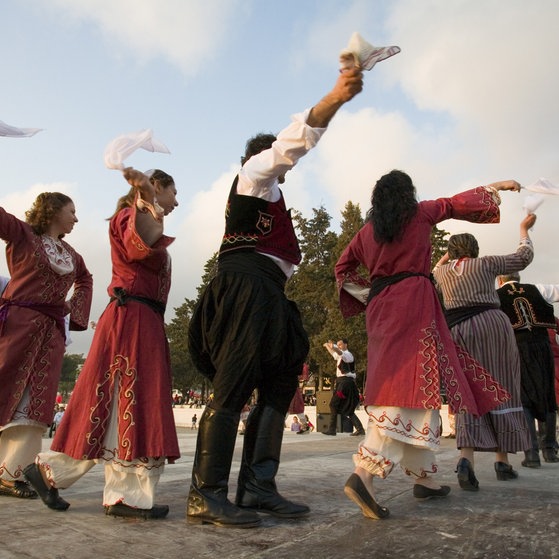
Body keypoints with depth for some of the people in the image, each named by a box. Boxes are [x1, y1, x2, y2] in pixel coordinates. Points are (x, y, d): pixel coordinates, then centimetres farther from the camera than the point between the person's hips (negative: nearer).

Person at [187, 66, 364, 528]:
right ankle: (206, 494, -14)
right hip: (248, 286, -10)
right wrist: (335, 99, -20)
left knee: (278, 387, 3)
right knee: (233, 389, -15)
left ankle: (257, 487, 2)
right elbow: (291, 143, -9)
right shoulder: (254, 171, 10)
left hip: (264, 298, 10)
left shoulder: (267, 196, 36)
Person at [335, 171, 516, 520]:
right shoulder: (420, 213, 7)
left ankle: (424, 478, 17)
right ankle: (364, 474, -27)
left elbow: (343, 268, 17)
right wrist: (496, 187, 35)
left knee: (403, 382, 11)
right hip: (413, 301, -6)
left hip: (380, 306, 6)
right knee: (410, 384, -13)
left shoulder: (367, 230, 17)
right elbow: (457, 204, 21)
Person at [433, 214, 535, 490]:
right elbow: (524, 257, 21)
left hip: (457, 330, 2)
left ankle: (466, 457, -21)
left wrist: (446, 255, 44)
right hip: (491, 322, -2)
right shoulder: (485, 263, 10)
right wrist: (524, 229, 34)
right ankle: (502, 460, 11)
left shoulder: (442, 271, 17)